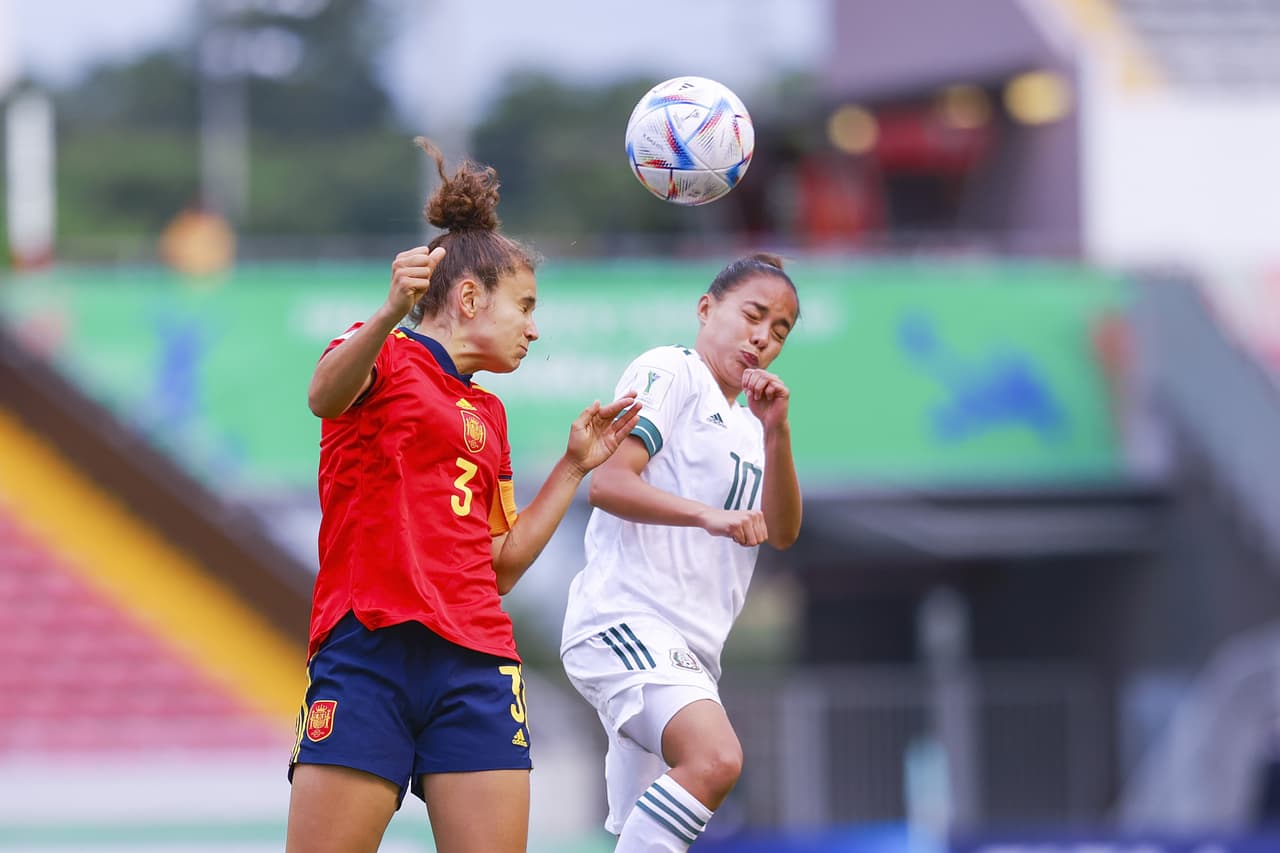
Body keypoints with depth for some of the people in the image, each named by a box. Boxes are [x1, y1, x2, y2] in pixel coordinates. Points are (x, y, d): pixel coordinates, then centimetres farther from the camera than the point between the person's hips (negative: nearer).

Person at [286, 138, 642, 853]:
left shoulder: (490, 414, 25)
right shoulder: (384, 357, 5)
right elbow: (326, 395, -21)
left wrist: (574, 468, 21)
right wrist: (391, 314, -40)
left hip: (475, 665, 6)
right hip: (367, 652, -6)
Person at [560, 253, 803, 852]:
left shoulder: (747, 427, 23)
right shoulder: (669, 372, -1)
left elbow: (781, 533, 11)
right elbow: (607, 482, -14)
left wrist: (776, 433, -2)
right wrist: (709, 515, -28)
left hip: (689, 651, 9)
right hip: (624, 618, -9)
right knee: (714, 759, -32)